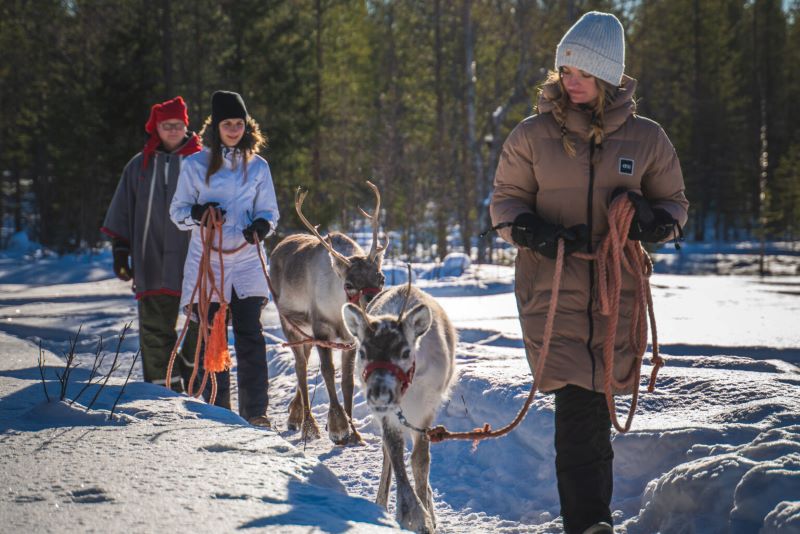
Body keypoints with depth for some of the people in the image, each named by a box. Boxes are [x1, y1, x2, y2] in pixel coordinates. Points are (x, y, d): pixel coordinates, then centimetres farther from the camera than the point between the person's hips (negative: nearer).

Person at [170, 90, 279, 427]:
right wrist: (198, 214, -15)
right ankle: (217, 410, 9)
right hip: (207, 260, -1)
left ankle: (255, 411, -2)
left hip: (247, 261, 1)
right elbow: (177, 211, 7)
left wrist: (261, 226, -11)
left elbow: (269, 211, 12)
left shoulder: (257, 166, 9)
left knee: (250, 336, -5)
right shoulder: (195, 165, 5)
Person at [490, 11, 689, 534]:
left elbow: (675, 201, 15)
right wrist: (529, 229, -11)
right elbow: (505, 199, 10)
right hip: (552, 285, -2)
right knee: (579, 404, -14)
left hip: (617, 289, 2)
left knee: (595, 401, 7)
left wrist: (652, 221, -8)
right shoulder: (533, 135, 3)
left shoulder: (646, 138, 5)